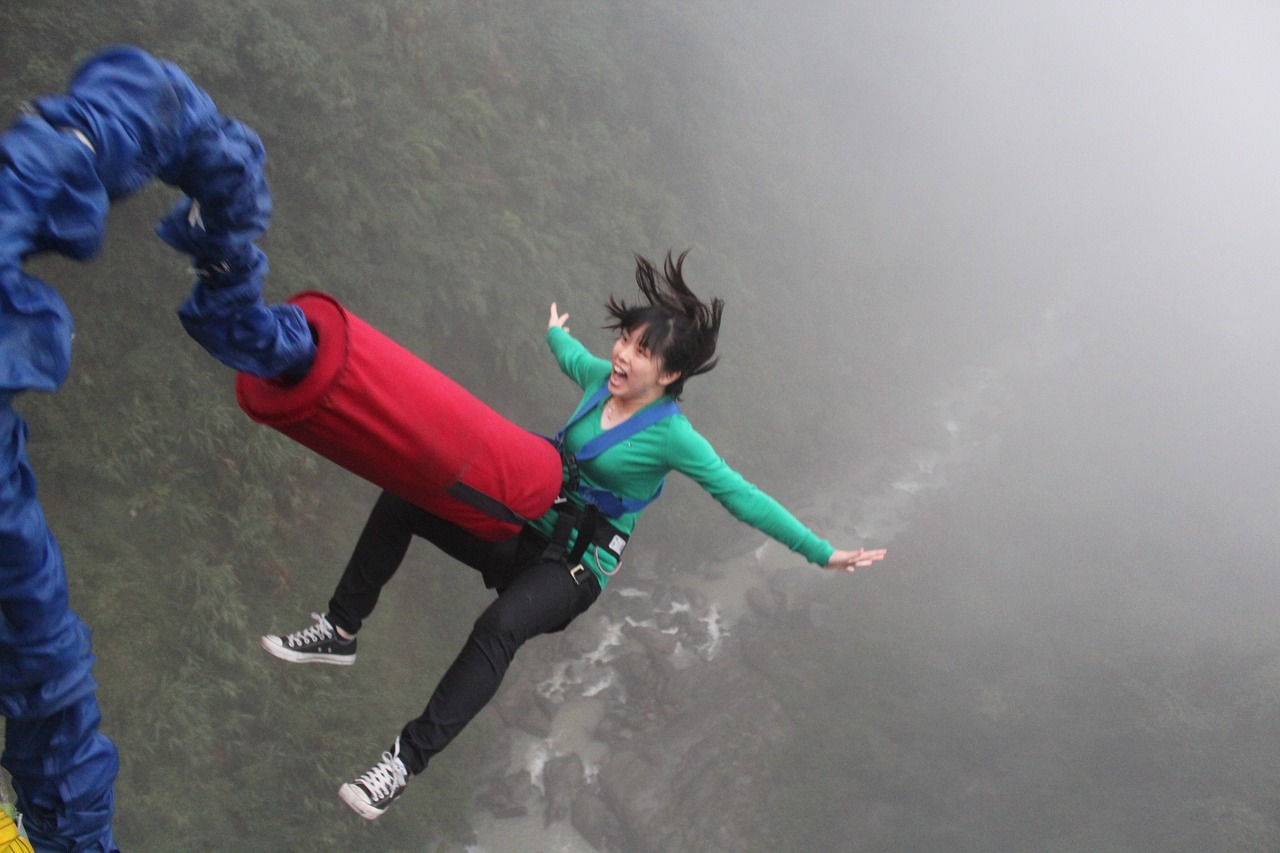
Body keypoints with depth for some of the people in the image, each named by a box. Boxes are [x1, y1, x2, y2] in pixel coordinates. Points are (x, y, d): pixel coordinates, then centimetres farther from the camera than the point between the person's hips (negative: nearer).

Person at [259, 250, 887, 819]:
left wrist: (822, 552, -21)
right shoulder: (601, 378, 1)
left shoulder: (672, 436, -16)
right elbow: (571, 356, 26)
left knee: (499, 628, -38)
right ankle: (340, 632, 5)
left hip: (573, 567, -7)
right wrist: (555, 332, 48)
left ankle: (405, 762, -35)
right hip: (527, 529, 7)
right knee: (403, 501, -3)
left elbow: (743, 497, -17)